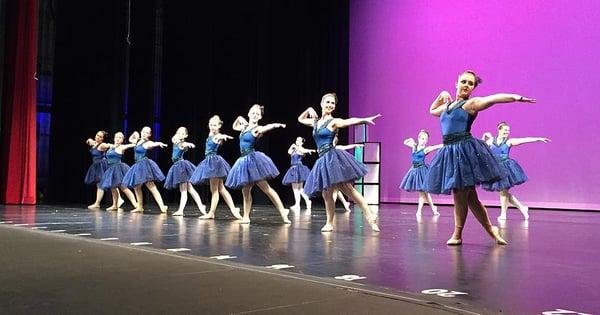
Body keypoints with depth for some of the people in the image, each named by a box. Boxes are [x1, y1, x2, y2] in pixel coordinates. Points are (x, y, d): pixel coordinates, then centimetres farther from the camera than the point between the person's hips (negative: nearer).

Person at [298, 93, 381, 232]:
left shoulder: (333, 122, -1)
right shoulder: (316, 121, 18)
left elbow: (349, 121, -20)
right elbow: (300, 119, 35)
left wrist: (365, 120, -39)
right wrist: (309, 110, 17)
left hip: (332, 157, -6)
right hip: (322, 160, 6)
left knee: (348, 189, -13)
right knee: (326, 193, 5)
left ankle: (370, 215, -13)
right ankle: (329, 223, 13)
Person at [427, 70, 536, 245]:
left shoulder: (471, 103, -1)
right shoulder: (447, 106, 19)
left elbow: (493, 98, -17)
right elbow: (432, 110, 39)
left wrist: (515, 97, -32)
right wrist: (441, 96, 22)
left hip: (465, 150, -7)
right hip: (449, 151, 7)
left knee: (460, 195, -2)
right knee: (469, 197, 9)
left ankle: (457, 234, 12)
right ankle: (491, 230, 22)